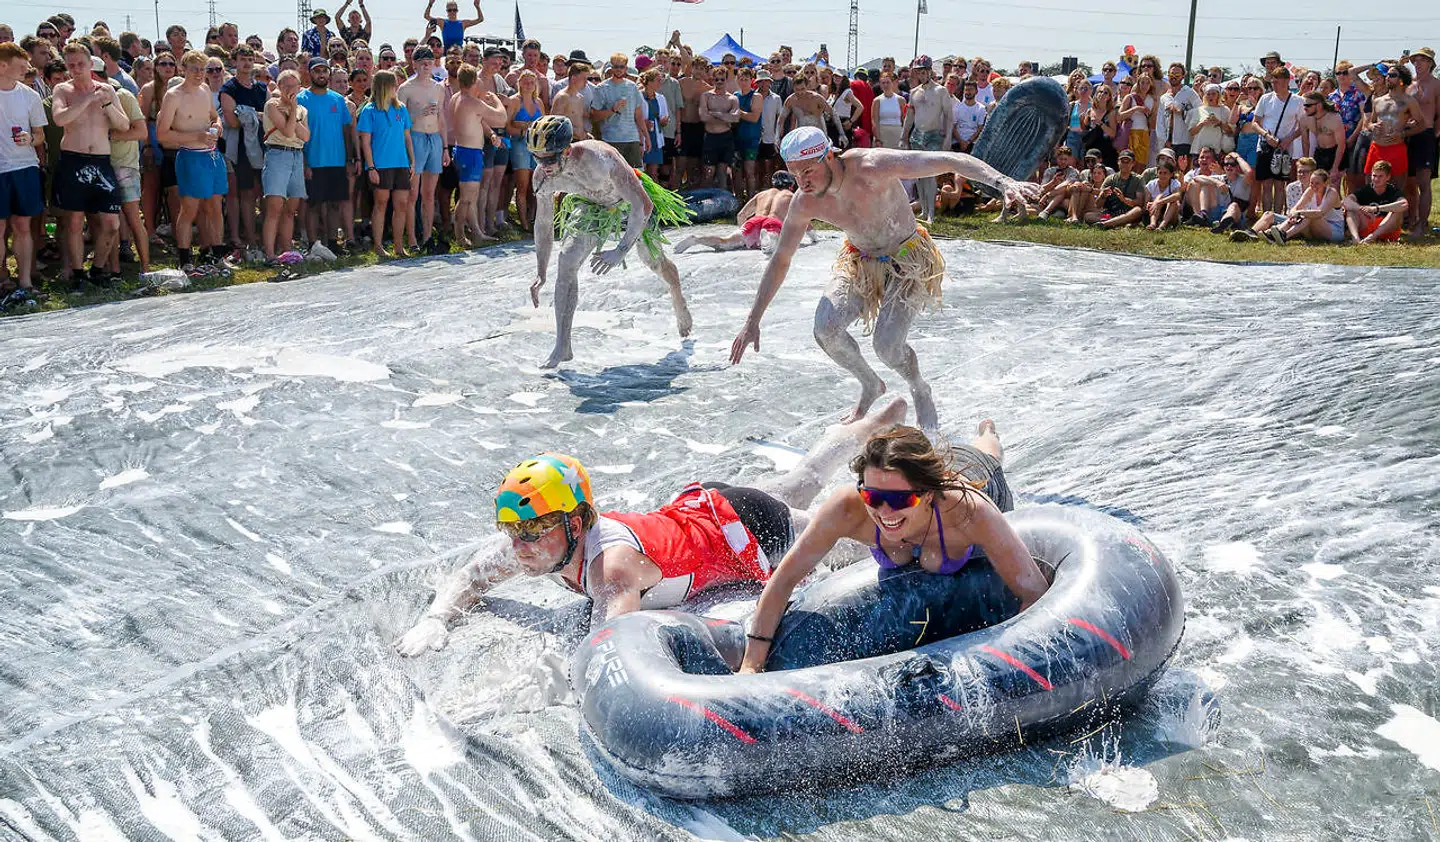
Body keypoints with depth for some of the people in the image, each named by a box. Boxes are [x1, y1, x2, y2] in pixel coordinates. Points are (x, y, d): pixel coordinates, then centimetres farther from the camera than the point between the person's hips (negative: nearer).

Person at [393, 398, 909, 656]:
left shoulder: (612, 563, -45)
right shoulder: (545, 539, -22)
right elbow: (468, 579, -8)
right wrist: (435, 622, -27)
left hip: (746, 530, -6)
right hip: (694, 504, 6)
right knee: (797, 486, 31)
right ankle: (879, 422, 55)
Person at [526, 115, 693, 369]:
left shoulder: (600, 158, -44)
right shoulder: (543, 177, -27)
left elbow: (643, 205, -41)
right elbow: (543, 224, -9)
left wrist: (621, 250, -45)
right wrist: (540, 272, -13)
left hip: (630, 200, -3)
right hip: (591, 205, 3)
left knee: (655, 262, 16)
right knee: (566, 262, -18)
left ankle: (678, 300, 53)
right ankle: (562, 347, -14)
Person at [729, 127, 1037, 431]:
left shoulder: (872, 167, -30)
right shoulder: (804, 203, -15)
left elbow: (951, 161, -34)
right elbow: (780, 260, -1)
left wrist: (1004, 183, -49)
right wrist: (753, 321, -1)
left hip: (908, 260, -5)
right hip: (860, 263, 5)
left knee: (887, 345, -22)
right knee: (825, 328, -19)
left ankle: (920, 391, 13)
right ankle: (871, 386, 10)